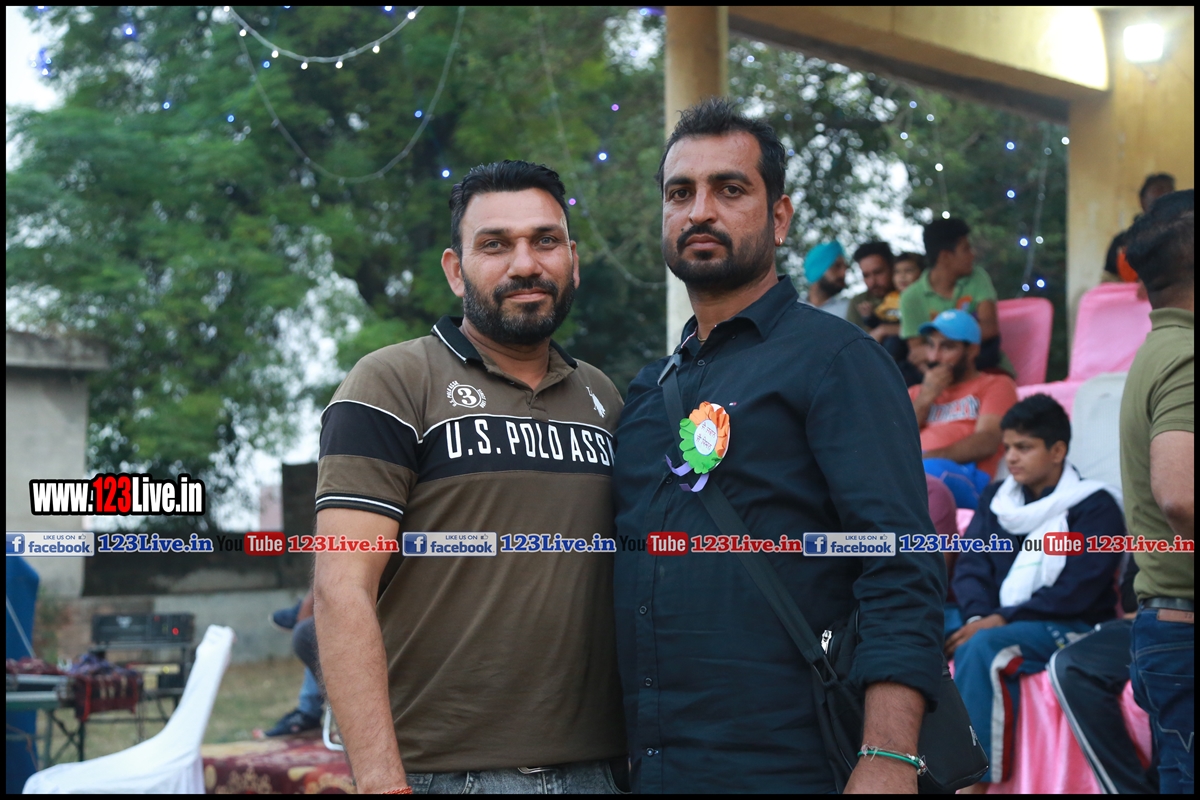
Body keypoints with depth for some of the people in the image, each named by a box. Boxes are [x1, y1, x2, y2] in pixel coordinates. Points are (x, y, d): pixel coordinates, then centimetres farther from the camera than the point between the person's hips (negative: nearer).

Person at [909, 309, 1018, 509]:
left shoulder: (996, 385, 20)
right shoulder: (916, 393, 35)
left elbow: (986, 443, 0)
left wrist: (928, 458, -14)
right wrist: (925, 399, 10)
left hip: (963, 475, -4)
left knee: (928, 470, -42)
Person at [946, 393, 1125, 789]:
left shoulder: (1094, 506, -3)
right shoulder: (996, 498, 14)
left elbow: (1075, 592, -13)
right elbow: (970, 567, 7)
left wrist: (1003, 619, -19)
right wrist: (978, 616, -14)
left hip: (1071, 629, -5)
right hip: (997, 624, 5)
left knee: (983, 648, -32)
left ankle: (975, 780, -34)